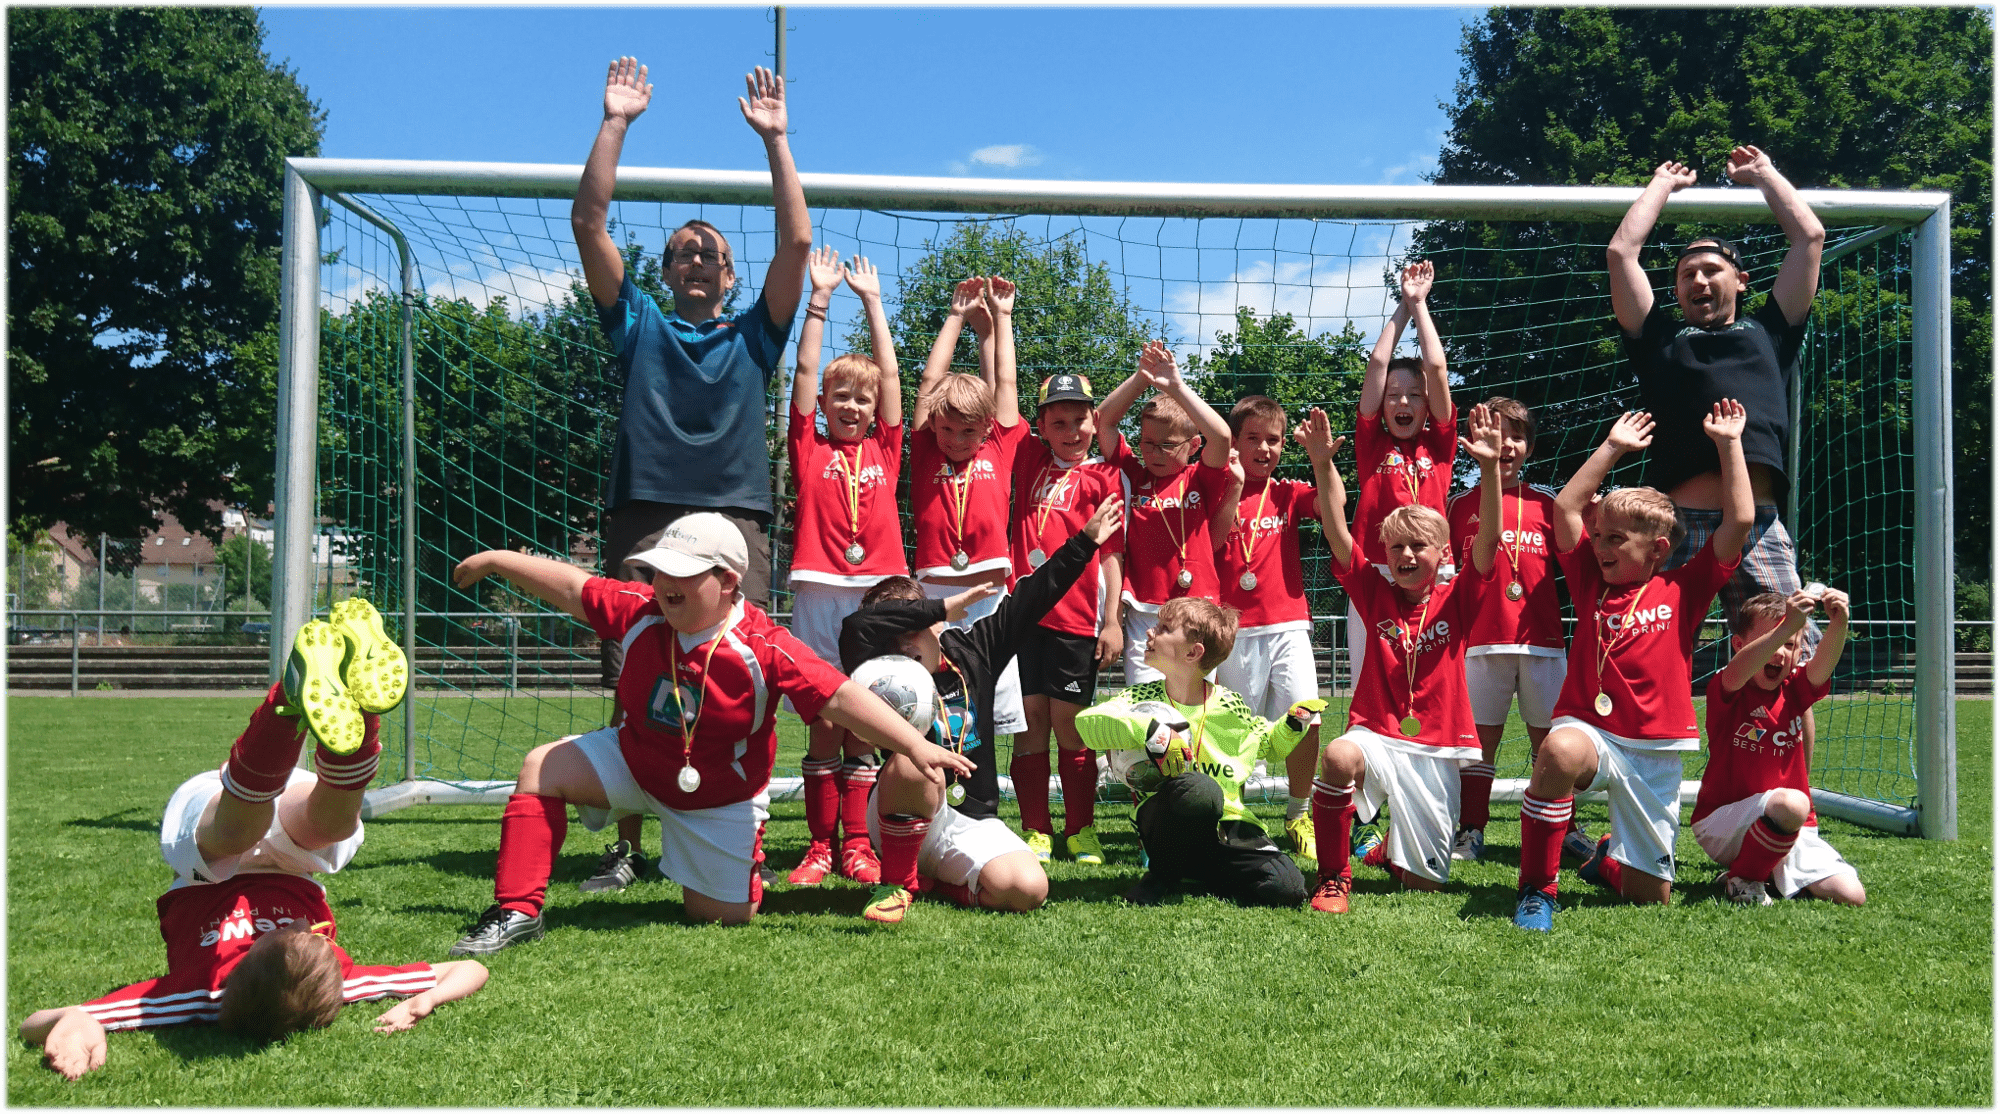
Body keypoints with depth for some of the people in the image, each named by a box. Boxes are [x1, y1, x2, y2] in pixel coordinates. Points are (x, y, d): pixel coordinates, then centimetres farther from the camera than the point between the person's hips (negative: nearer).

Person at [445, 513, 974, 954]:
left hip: (720, 798, -3)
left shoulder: (763, 649, -31)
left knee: (723, 914, 4)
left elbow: (841, 698, -36)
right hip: (636, 761, 4)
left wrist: (915, 746, -45)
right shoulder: (639, 612, -18)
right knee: (543, 769, -15)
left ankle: (749, 872, 42)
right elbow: (570, 586, -3)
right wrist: (495, 559, 7)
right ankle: (518, 911, -7)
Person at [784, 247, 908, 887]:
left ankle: (857, 844, 11)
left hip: (876, 593, 1)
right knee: (822, 724, 2)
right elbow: (805, 371, 6)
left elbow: (890, 374, 12)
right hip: (818, 592, -1)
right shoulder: (809, 449, 9)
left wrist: (871, 300, 15)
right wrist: (820, 297, 6)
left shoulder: (884, 449, 13)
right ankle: (821, 846, 8)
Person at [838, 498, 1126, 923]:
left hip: (971, 823, 4)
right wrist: (943, 607, -23)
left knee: (1029, 889, -23)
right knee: (914, 763, -38)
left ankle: (932, 880, 5)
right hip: (902, 821, -4)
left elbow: (1031, 597, 9)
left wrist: (1084, 543, 10)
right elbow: (856, 626, -29)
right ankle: (897, 882, -15)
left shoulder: (973, 650, 4)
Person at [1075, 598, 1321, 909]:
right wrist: (1151, 727, -29)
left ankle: (1194, 871, 6)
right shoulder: (1143, 697, 1)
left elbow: (1270, 744, 24)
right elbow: (1086, 722, -17)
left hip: (1227, 826, 3)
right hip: (1163, 822, -2)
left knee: (1287, 889, -19)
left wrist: (1294, 723, 2)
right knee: (1201, 789, -37)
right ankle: (1163, 873, -9)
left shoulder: (1230, 707, 6)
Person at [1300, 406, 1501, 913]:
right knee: (1338, 756, -38)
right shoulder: (1375, 594, 2)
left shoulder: (1456, 600, 1)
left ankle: (1389, 848, 40)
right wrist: (1323, 463, -19)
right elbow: (1337, 531, -7)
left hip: (1436, 751, 1)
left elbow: (1488, 540, -13)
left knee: (1425, 881, 1)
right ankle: (1335, 872, -17)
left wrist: (1490, 468, -25)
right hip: (1377, 736, -1)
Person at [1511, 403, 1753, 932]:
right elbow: (1566, 508, 6)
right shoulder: (1593, 583, 9)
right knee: (1560, 749, -40)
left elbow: (1739, 522, -2)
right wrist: (1612, 448, 10)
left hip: (1655, 754, 1)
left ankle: (1609, 858, 39)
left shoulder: (1683, 591, 5)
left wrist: (1729, 443, 2)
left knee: (1649, 892, 0)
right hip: (1590, 731, 0)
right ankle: (1537, 889, -23)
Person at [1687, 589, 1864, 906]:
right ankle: (1742, 879, -11)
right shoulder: (1725, 690, -9)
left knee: (1852, 895, -11)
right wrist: (1788, 625, -47)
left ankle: (1775, 873, 16)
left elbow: (1823, 663, -16)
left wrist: (1839, 624, -37)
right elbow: (1739, 671, -34)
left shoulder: (1793, 690, 6)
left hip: (1791, 831, 5)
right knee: (1790, 802, -36)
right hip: (1721, 826, -5)